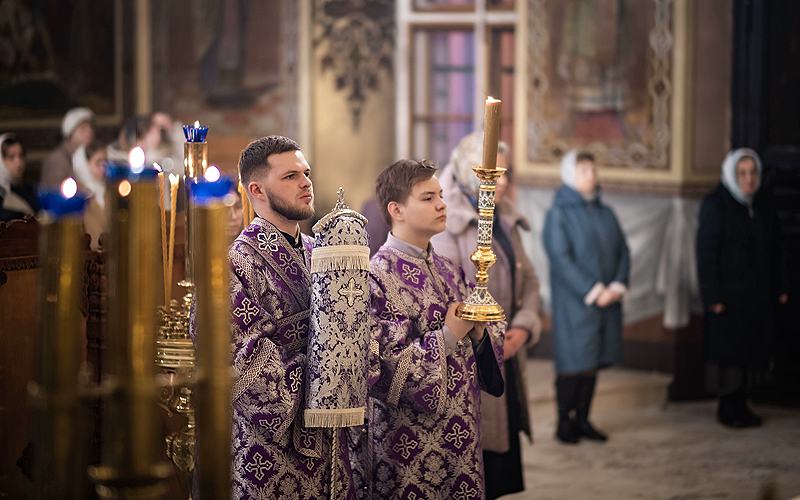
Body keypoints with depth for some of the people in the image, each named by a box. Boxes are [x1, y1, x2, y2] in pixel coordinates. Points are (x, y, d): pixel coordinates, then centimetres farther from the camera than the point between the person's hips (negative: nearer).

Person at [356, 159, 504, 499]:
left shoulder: (448, 271, 10)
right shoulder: (380, 277, -13)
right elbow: (381, 369, -19)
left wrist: (478, 333, -5)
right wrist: (447, 336, -17)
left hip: (461, 436, 7)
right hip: (410, 442, -7)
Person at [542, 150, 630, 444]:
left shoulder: (606, 214, 13)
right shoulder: (558, 215, -5)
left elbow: (622, 251, 10)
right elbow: (560, 258, -14)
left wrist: (617, 286, -7)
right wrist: (592, 291, -18)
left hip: (607, 301, 6)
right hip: (574, 303, -6)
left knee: (593, 364, 8)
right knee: (573, 364, -3)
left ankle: (582, 420, 17)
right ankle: (564, 423, 6)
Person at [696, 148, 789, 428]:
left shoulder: (762, 207, 10)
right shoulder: (715, 205, -9)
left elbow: (772, 253, 16)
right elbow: (706, 253, -13)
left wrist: (778, 289, 11)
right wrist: (713, 297, -18)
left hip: (757, 295, 6)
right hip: (728, 295, -6)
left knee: (752, 349, 7)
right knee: (728, 350, -2)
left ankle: (740, 405, 15)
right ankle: (728, 408, 7)